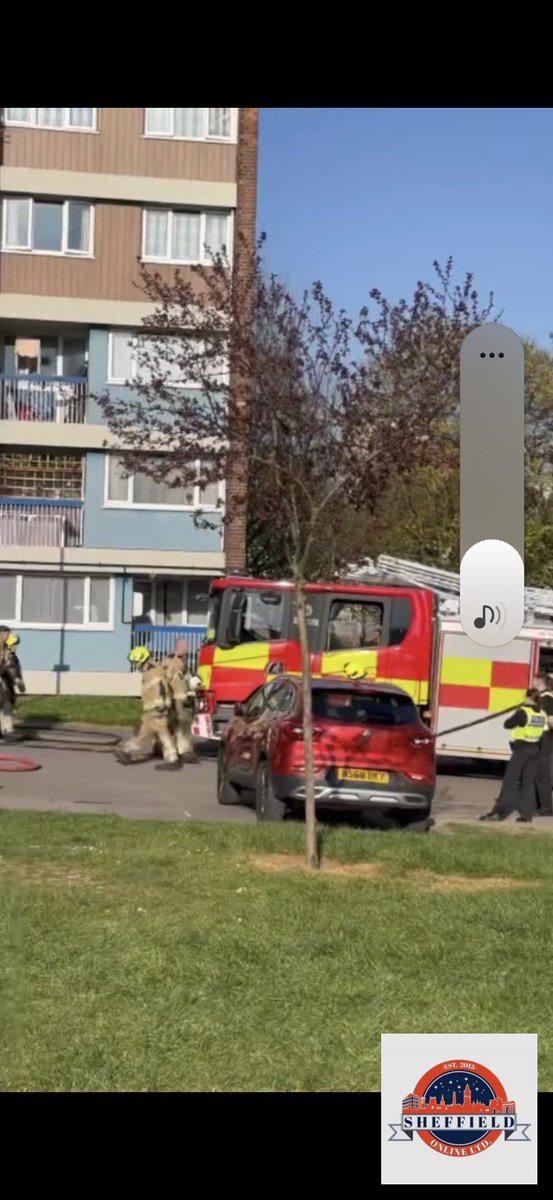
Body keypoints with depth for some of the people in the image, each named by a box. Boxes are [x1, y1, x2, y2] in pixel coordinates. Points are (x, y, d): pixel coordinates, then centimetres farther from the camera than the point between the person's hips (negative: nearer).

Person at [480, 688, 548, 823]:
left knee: (510, 781, -4)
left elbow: (507, 725, -7)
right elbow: (543, 733, 10)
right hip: (534, 750, 6)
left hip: (521, 749, -6)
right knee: (529, 782, 10)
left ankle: (499, 812, -6)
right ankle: (527, 815, 8)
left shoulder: (523, 712, -14)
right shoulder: (543, 714, 5)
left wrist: (517, 721, 11)